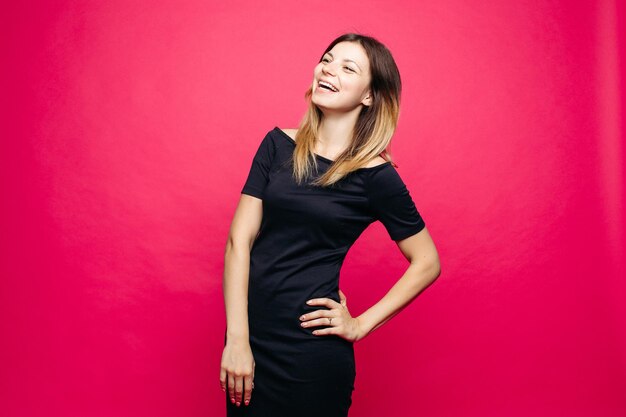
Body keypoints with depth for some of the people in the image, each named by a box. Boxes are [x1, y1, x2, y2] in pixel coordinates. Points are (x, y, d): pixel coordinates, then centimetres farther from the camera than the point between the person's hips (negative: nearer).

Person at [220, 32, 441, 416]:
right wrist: (237, 339, -11)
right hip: (248, 332, 4)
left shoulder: (376, 175, -9)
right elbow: (240, 239, -4)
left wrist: (361, 325, -5)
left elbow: (427, 263, -1)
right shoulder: (278, 145, 0)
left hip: (311, 347, -4)